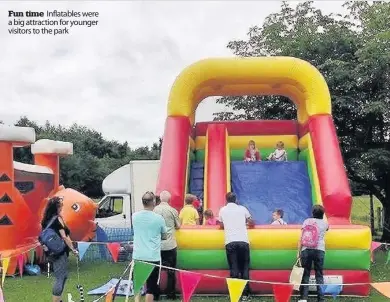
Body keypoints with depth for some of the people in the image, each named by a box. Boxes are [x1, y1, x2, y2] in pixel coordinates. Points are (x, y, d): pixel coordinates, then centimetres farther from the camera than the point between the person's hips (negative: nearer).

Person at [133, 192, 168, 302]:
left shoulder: (135, 216, 0)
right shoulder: (158, 218, -9)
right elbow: (164, 236, 5)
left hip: (137, 257, 3)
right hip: (153, 257, -3)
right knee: (151, 286, 7)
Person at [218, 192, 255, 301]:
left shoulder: (223, 210, 12)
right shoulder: (242, 208, 12)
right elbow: (252, 223, 20)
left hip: (230, 242, 0)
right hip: (243, 241, 0)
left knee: (234, 269, 3)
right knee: (244, 268, 8)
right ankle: (245, 294, 6)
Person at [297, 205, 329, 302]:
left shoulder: (306, 221, 10)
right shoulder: (325, 223, 12)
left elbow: (301, 238, 4)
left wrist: (299, 251, 5)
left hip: (306, 250, 0)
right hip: (319, 250, 0)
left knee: (305, 274, 3)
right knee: (319, 275, 4)